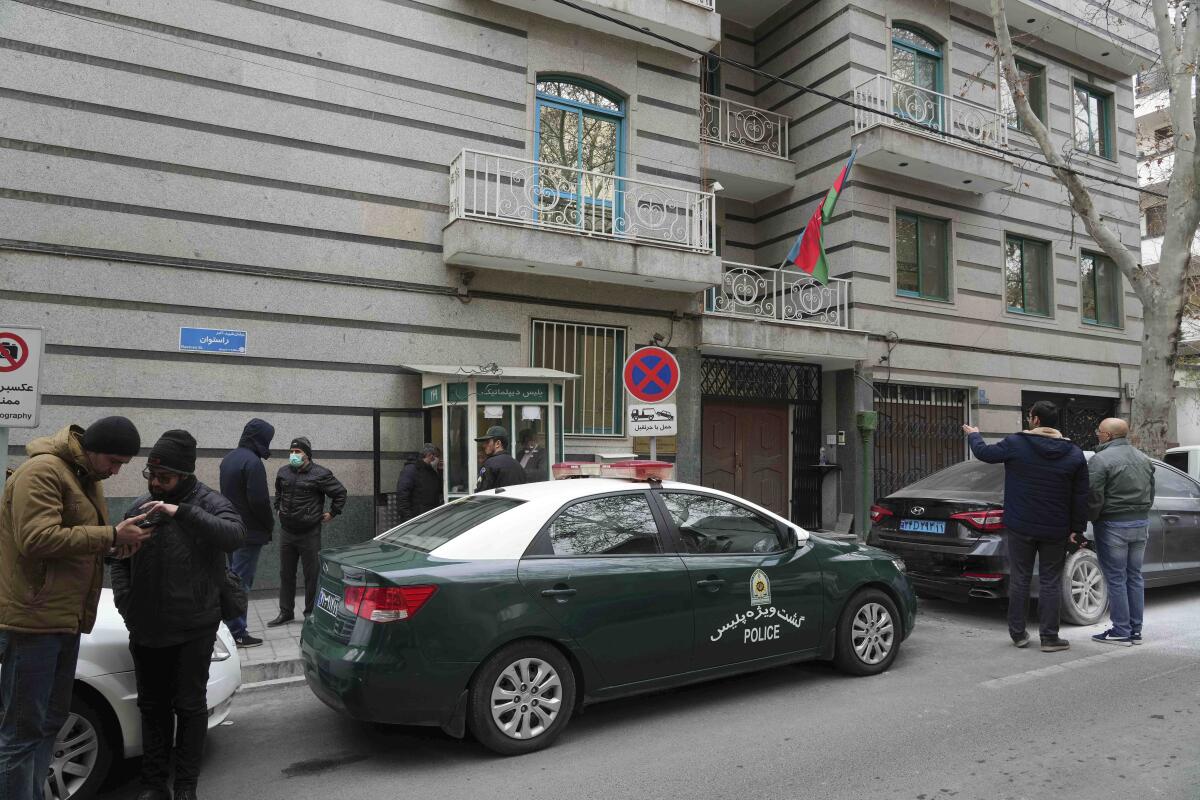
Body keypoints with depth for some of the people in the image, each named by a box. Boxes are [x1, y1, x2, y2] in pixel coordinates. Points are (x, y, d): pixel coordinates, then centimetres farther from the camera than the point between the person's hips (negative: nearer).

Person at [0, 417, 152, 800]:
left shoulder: (86, 478, 17)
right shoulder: (42, 471, -14)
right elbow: (37, 539, -23)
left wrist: (119, 539, 1)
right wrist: (111, 535, -22)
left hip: (64, 619, 10)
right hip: (33, 620, -10)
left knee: (50, 722, 17)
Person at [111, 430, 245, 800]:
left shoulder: (210, 503, -9)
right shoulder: (139, 507, 6)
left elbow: (234, 536, -29)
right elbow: (120, 562, 15)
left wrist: (181, 512, -36)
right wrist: (126, 605, 1)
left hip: (193, 630, -4)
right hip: (145, 630, 5)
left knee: (189, 706, 5)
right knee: (153, 706, 14)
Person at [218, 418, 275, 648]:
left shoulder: (228, 459, 12)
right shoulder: (252, 462, -18)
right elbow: (259, 500, -21)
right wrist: (270, 524, -5)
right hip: (249, 532, -9)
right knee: (241, 582, -3)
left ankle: (230, 628, 25)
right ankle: (238, 632, 3)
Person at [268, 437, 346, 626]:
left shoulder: (320, 474, -9)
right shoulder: (283, 472, 8)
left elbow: (340, 492, -1)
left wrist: (332, 513, 0)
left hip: (310, 533, -5)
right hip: (286, 532, 5)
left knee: (312, 575, 2)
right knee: (286, 574, 12)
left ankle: (311, 613, 14)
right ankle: (286, 612, 23)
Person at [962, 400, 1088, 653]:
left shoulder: (1015, 444, -11)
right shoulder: (1074, 454, -1)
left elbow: (983, 452, 4)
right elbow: (1081, 496, 1)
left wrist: (973, 435, 24)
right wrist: (1077, 528, 8)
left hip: (1021, 527, -1)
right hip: (1055, 530, 1)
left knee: (1019, 579, 9)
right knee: (1050, 582, 8)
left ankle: (1018, 633, 17)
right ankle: (1050, 638, 11)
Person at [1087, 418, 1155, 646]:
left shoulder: (1100, 460, -16)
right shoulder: (1144, 458, 11)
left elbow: (1093, 498, -19)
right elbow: (1151, 494, 17)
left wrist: (1091, 518, -2)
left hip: (1113, 526, -8)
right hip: (1141, 524, 8)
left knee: (1116, 579, -1)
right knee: (1135, 577, 13)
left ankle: (1121, 631, 4)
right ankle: (1136, 630, 19)